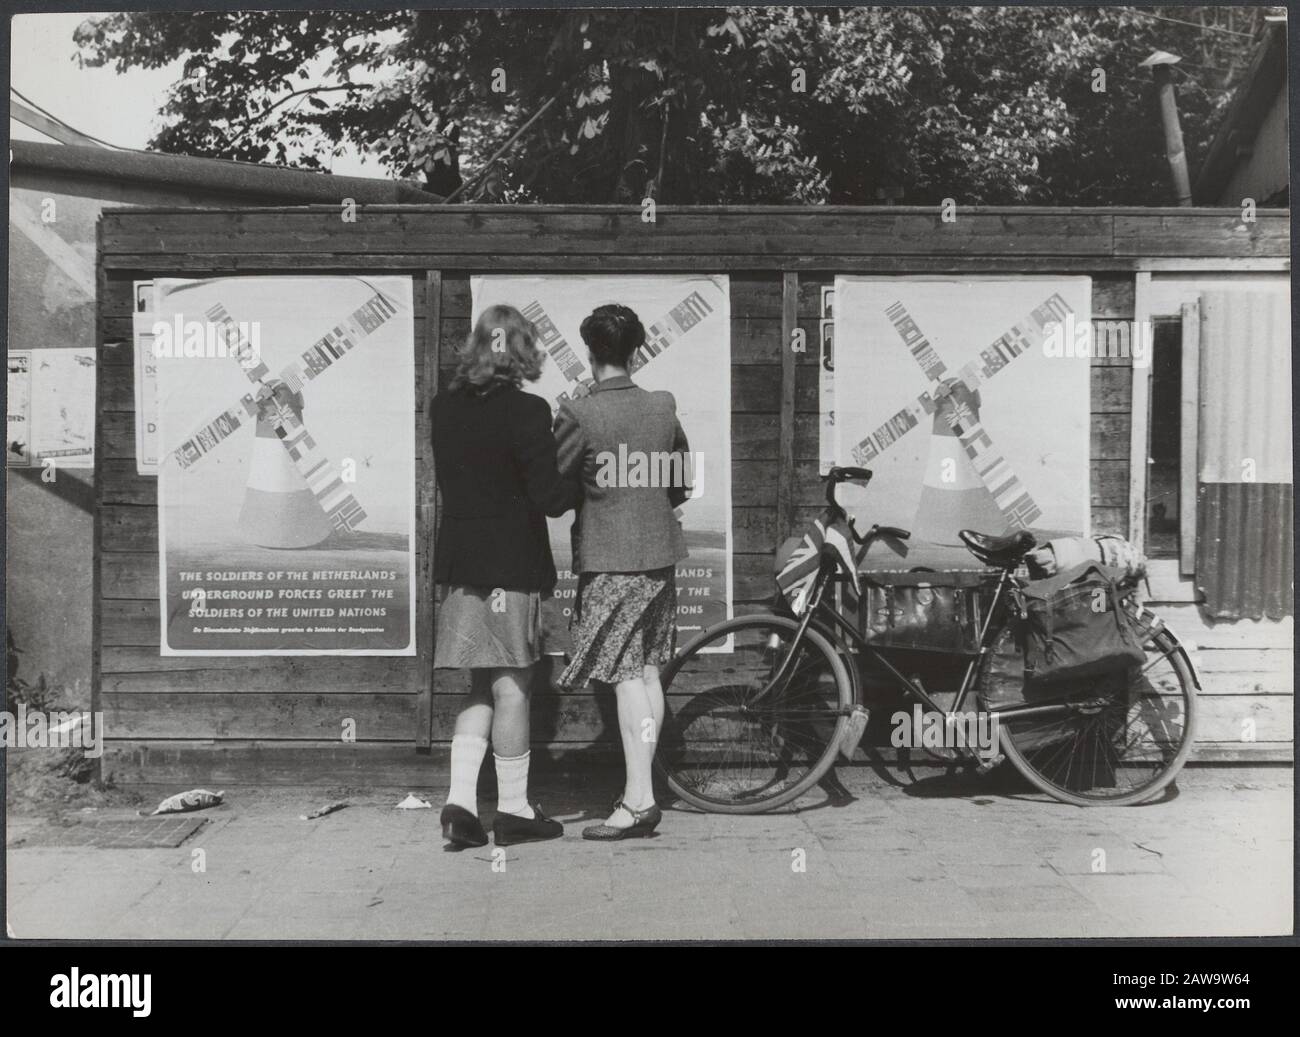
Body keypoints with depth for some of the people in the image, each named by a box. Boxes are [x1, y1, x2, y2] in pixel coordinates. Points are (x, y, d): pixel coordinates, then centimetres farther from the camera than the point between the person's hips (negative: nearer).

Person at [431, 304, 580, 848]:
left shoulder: (445, 407, 5)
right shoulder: (527, 411, -13)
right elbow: (548, 498, -14)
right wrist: (579, 482, 4)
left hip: (459, 560, 6)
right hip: (511, 563, -5)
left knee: (481, 687, 15)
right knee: (510, 687, 4)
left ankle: (460, 801, 8)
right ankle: (513, 809, 15)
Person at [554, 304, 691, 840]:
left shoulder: (578, 414, -13)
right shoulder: (664, 407, 4)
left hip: (608, 558, -6)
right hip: (660, 552, 6)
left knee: (626, 677, -5)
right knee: (647, 670, 12)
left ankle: (639, 801, -5)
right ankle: (641, 788, 21)